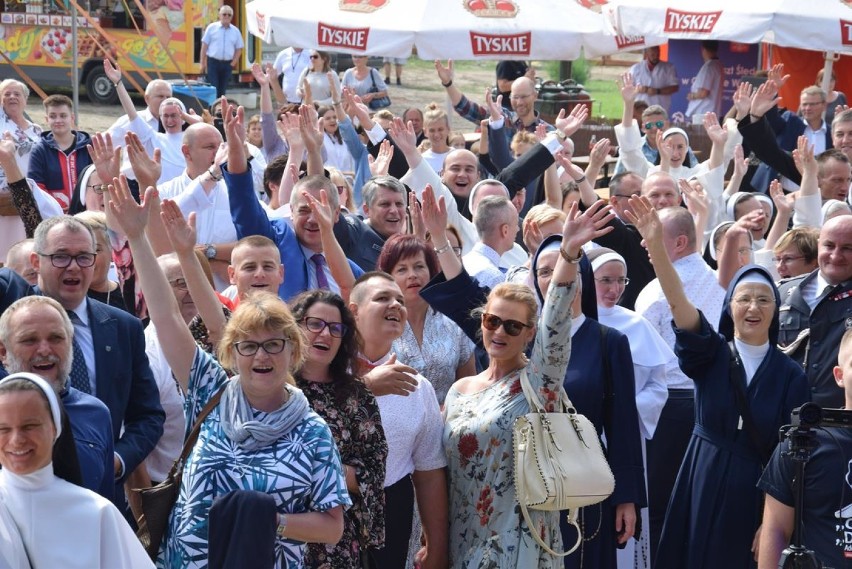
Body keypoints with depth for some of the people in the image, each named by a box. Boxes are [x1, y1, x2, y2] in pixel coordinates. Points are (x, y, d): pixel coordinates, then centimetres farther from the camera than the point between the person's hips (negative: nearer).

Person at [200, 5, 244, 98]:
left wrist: (233, 63, 1)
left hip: (227, 64, 3)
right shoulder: (212, 28, 1)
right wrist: (203, 63, -3)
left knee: (222, 90, 6)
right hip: (213, 62, -3)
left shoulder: (236, 31, 7)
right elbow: (204, 46, 1)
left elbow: (239, 49, 12)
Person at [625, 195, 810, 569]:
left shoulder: (789, 374, 1)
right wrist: (656, 244, -33)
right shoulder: (711, 354, -1)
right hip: (704, 484, 0)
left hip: (757, 492, 0)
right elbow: (677, 302, -17)